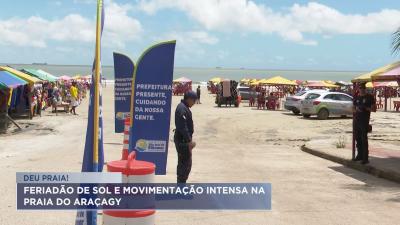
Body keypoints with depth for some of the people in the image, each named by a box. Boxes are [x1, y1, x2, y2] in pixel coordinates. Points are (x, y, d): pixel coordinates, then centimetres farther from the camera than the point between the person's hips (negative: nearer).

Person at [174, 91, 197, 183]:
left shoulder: (184, 107, 15)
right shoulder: (182, 109, -18)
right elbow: (183, 127, -24)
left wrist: (189, 140, 21)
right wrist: (189, 141, -23)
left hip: (184, 140, 11)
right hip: (182, 141, -11)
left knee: (184, 163, 17)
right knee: (185, 163, -7)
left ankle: (181, 183, 26)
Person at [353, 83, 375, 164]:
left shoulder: (369, 97, -1)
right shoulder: (356, 97, 14)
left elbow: (372, 108, -3)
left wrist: (365, 108, -20)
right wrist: (356, 109, -5)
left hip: (365, 120, -5)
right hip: (357, 119, 5)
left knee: (364, 139, -9)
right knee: (357, 138, 10)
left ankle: (365, 158, -7)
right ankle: (360, 155, 23)